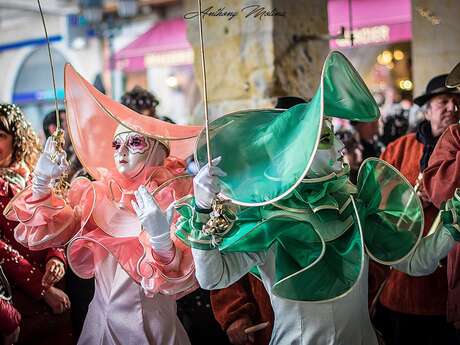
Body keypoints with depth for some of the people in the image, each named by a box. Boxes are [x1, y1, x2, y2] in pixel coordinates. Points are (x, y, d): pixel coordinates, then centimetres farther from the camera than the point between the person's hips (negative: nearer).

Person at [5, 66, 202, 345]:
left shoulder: (174, 197, -12)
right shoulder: (97, 193, 1)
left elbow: (182, 278, -22)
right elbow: (45, 230, -4)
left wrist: (162, 241, -41)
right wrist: (42, 183, -18)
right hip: (101, 321, 4)